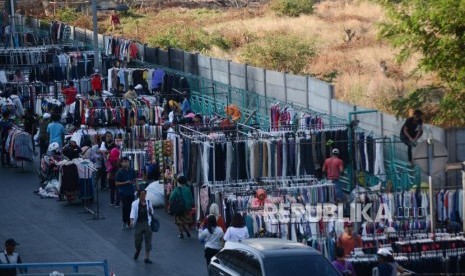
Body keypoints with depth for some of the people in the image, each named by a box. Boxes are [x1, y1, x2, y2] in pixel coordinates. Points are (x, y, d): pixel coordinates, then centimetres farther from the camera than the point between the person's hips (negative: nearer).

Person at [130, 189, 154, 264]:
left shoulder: (148, 202, 7)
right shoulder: (135, 203, -3)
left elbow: (151, 213, 16)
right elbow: (133, 212, -16)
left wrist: (151, 211, -8)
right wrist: (131, 220, -33)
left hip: (147, 223, 2)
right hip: (138, 224, -2)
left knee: (148, 240, -1)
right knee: (137, 240, 1)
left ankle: (146, 258, 5)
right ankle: (137, 250, 37)